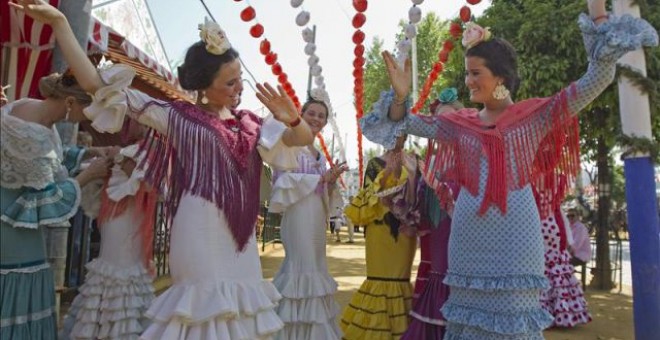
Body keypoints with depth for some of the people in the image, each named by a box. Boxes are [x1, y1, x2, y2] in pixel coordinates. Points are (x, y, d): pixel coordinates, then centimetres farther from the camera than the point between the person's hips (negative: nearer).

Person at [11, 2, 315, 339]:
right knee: (205, 305, 0)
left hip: (240, 233, 5)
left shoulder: (248, 123, 10)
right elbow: (96, 84, -3)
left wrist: (291, 117, -13)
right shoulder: (178, 116, -2)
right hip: (200, 233, -5)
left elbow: (304, 137, 10)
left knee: (238, 303, 13)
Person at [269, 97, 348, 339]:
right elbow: (284, 179, -15)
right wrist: (321, 177, -12)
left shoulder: (320, 154, 20)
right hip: (299, 216, -8)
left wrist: (331, 181, -2)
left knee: (314, 268, 10)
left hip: (317, 218, 8)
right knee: (301, 267, -8)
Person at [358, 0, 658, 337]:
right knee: (469, 312, 11)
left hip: (514, 233, -3)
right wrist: (400, 95, -6)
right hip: (468, 233, 3)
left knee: (511, 313, 4)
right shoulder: (462, 123, 10)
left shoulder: (535, 115, 2)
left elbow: (597, 78, -4)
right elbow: (406, 123, 13)